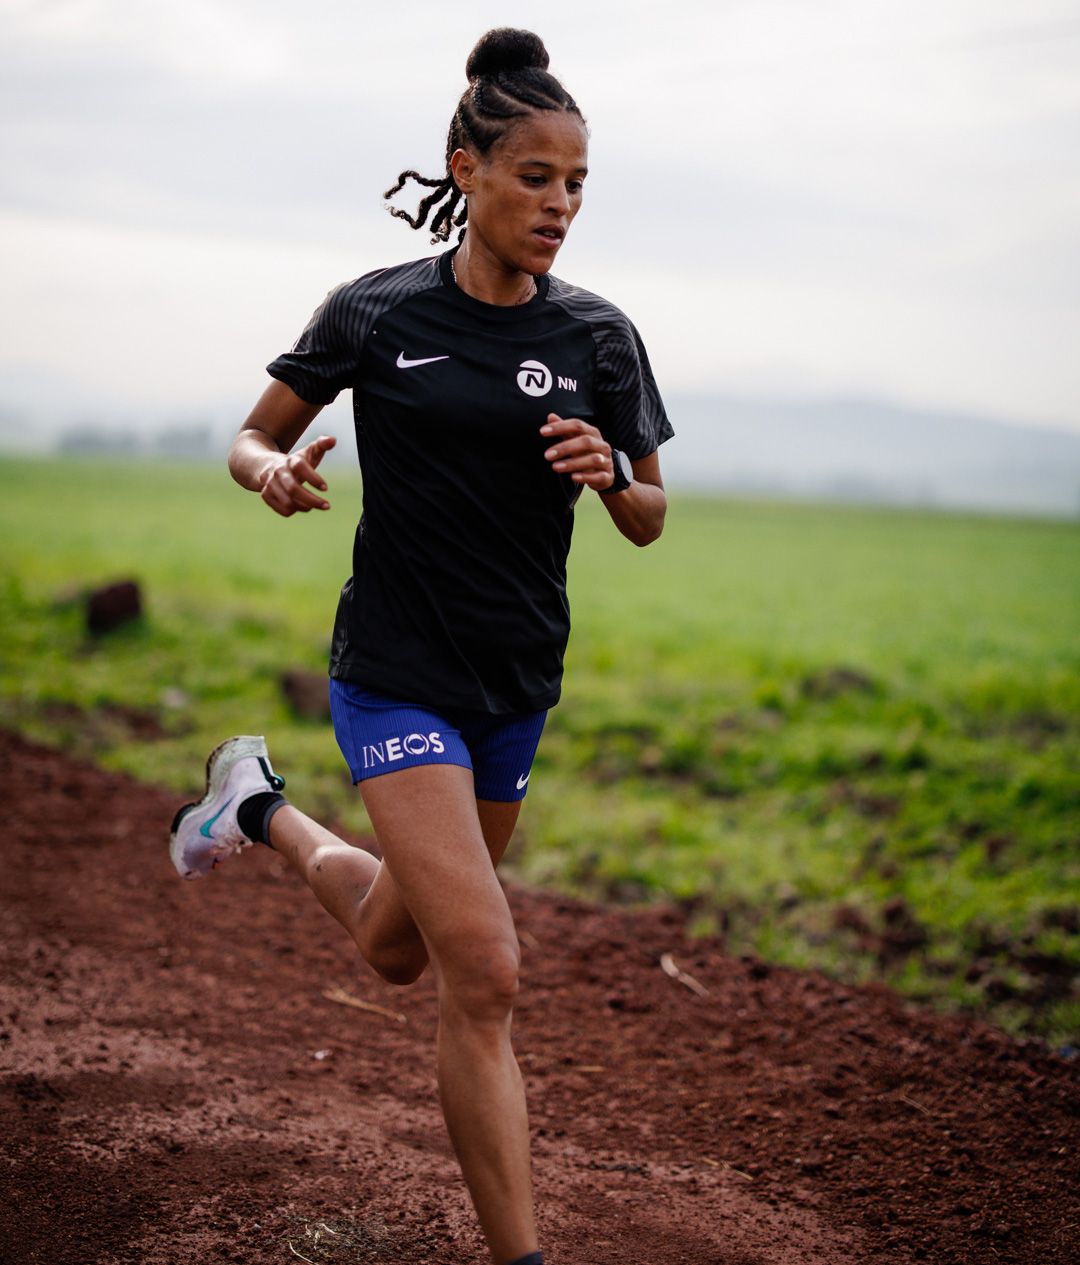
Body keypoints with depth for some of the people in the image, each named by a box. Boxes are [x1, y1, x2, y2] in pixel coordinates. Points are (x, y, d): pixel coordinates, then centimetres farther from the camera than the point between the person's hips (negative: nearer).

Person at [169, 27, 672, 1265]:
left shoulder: (598, 335, 0)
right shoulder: (376, 313, -7)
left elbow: (649, 521, 7)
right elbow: (250, 439, 4)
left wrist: (611, 472, -16)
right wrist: (278, 472, -20)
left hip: (518, 685, 5)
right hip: (395, 674, -4)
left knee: (395, 947, 21)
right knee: (483, 973, -17)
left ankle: (264, 808, 49)